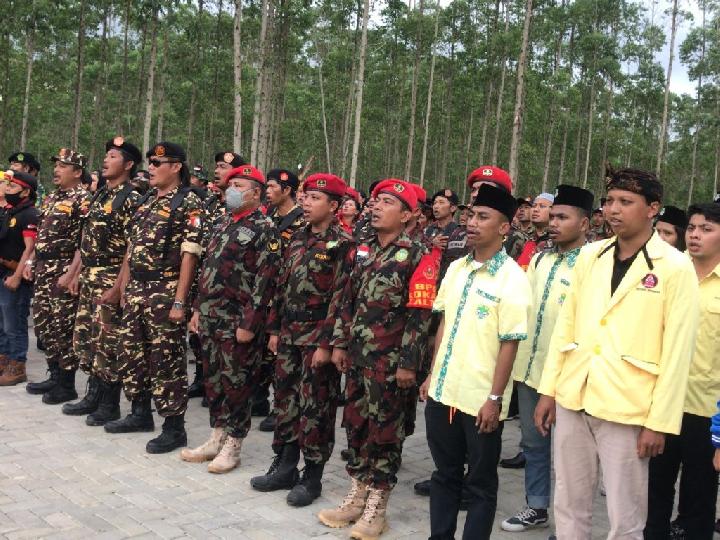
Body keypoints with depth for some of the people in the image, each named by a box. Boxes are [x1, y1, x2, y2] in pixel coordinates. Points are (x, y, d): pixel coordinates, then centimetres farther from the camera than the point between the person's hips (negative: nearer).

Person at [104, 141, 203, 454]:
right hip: (136, 291, 8)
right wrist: (124, 287, 14)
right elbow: (132, 247, 18)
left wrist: (180, 301, -19)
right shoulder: (145, 202, 14)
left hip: (165, 292, -8)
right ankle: (140, 413, 31)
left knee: (166, 360, -3)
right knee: (131, 353, 15)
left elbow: (189, 255, -15)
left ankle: (174, 428, 7)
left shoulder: (189, 203, -10)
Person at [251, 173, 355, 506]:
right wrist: (275, 329, 12)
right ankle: (284, 468, 27)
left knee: (315, 407, 2)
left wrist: (326, 343, -18)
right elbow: (282, 286, 15)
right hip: (289, 336, 7)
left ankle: (312, 478, 14)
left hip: (317, 339, -7)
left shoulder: (343, 244, -10)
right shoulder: (298, 239, 12)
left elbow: (340, 297, -15)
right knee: (286, 400, 13)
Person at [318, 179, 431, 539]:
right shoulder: (363, 250, 10)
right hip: (358, 356, 7)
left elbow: (420, 314, -14)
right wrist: (339, 343, 11)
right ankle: (357, 497, 29)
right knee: (356, 426, 14)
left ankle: (376, 508, 17)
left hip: (390, 360, -6)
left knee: (384, 433, 4)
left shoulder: (415, 256, -10)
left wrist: (409, 363, -17)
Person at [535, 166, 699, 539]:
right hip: (572, 400, 5)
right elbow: (565, 325, 10)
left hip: (626, 409, -4)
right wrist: (548, 390, 8)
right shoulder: (589, 256, 7)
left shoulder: (675, 268, -7)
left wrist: (660, 422, -10)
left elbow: (676, 352, -9)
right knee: (569, 506, 16)